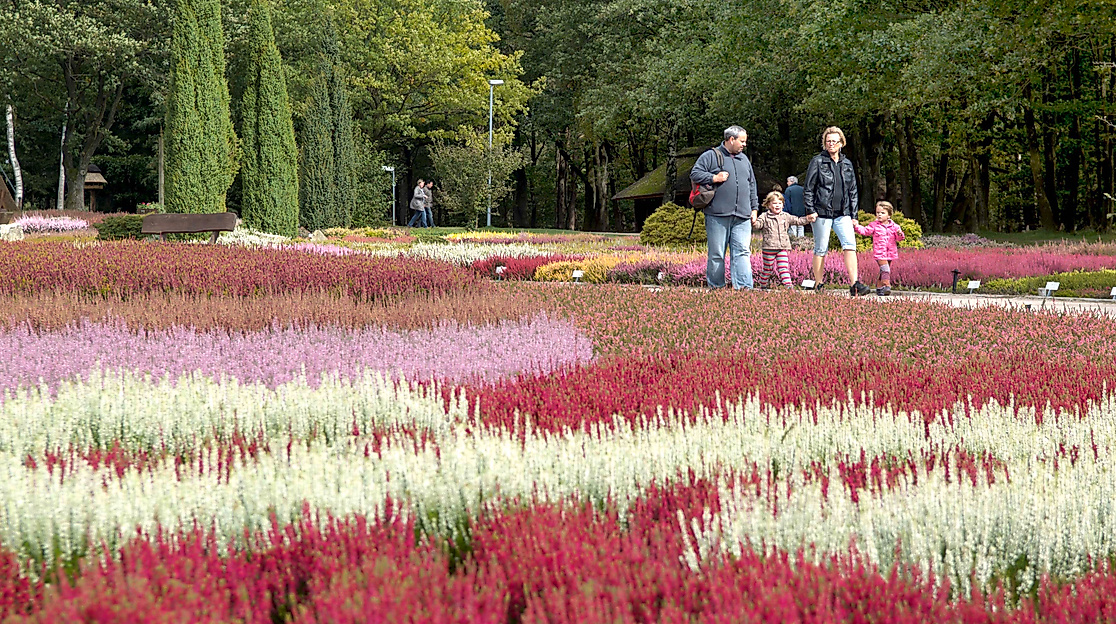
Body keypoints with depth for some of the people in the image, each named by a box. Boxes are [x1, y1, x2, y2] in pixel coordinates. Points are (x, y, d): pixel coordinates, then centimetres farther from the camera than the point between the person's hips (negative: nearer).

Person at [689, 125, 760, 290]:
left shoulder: (744, 159, 22)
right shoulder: (711, 156, 3)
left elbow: (752, 186, 27)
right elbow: (695, 174, -2)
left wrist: (754, 208, 20)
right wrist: (714, 178, -12)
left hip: (742, 217, 4)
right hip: (718, 215, -4)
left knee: (742, 252, -7)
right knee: (716, 254, 0)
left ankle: (744, 287, -13)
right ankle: (716, 287, 6)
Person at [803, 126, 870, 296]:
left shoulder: (847, 164, 14)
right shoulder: (817, 162, 1)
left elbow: (853, 191, 18)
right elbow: (808, 189, 0)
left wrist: (853, 215, 12)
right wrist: (810, 211, -8)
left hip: (842, 214, 3)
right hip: (822, 212, -3)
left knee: (850, 245, -13)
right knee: (821, 250, 2)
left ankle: (854, 284, -20)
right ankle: (818, 286, 12)